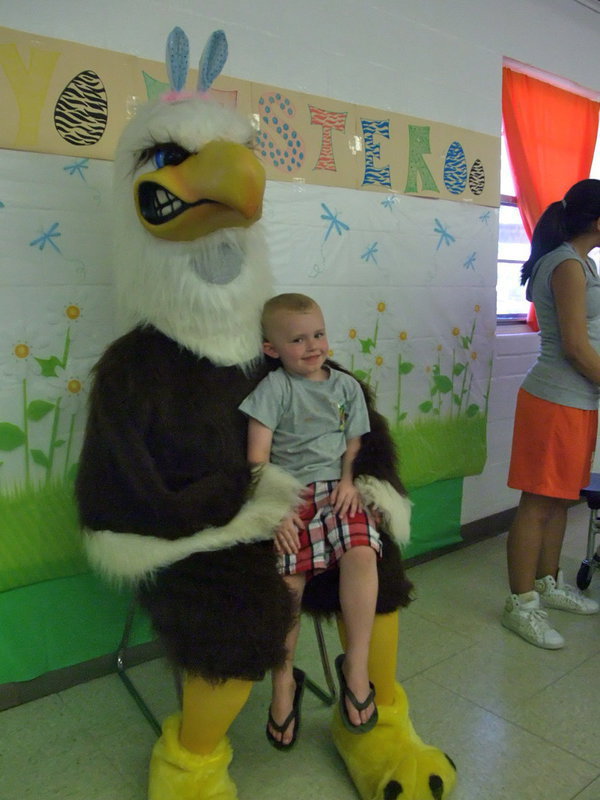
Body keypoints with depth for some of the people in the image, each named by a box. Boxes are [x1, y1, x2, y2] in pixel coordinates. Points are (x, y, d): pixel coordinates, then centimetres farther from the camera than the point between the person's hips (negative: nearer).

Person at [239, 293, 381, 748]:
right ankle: (284, 680, 11)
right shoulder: (274, 387, 3)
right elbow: (257, 454, -4)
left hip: (335, 489, 2)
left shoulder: (347, 386, 14)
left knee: (362, 552, -26)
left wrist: (349, 481, -6)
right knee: (289, 583, -14)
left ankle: (357, 663, -11)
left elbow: (354, 445, 15)